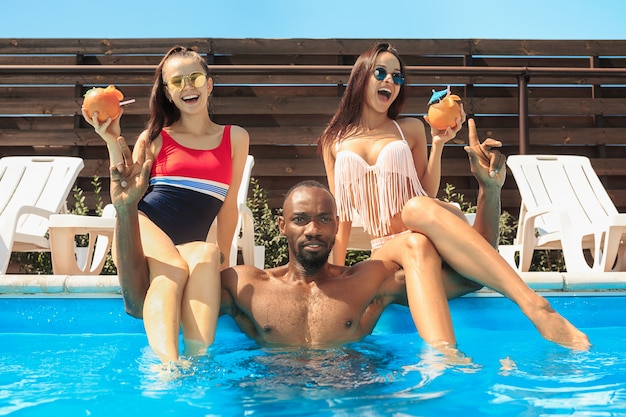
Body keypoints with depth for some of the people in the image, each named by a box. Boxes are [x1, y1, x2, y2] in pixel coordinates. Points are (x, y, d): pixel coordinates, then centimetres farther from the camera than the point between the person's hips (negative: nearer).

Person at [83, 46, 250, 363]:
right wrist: (113, 142, 0)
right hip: (143, 229, -1)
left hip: (189, 244, 1)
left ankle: (198, 358, -46)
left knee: (206, 257, -35)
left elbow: (228, 206, 17)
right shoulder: (154, 138, 13)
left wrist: (223, 259, 12)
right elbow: (122, 199, 7)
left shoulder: (235, 138, 16)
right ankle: (166, 364, -52)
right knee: (174, 269, -35)